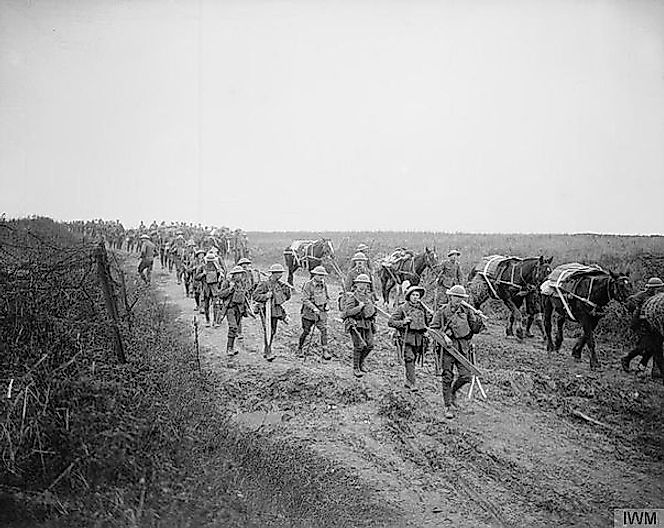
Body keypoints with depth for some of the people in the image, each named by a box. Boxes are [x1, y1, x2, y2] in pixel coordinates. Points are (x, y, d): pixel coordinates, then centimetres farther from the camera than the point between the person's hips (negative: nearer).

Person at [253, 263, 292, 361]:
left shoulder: (280, 284, 7)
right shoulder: (264, 284, -11)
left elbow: (286, 297, 16)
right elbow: (255, 296, -12)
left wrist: (287, 290, -4)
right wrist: (266, 296, -24)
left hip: (276, 311, 7)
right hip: (266, 310, -6)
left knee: (273, 332, 11)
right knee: (267, 331, -11)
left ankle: (265, 351, 26)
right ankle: (268, 353, -11)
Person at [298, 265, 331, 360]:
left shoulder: (324, 285, 6)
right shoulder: (308, 285, -12)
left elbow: (327, 297, 20)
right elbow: (305, 300, -17)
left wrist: (327, 305, 0)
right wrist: (314, 308, -26)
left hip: (321, 312, 4)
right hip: (309, 312, -4)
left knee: (324, 330, -10)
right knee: (306, 331, 7)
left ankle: (325, 352, -10)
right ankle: (300, 348, 29)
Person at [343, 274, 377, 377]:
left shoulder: (369, 296, 11)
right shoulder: (352, 297, -9)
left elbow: (373, 311, 23)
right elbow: (347, 312, -17)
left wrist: (373, 324, 20)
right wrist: (359, 307, -24)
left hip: (367, 324, 6)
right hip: (356, 324, -6)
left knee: (370, 345, 3)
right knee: (359, 346, -9)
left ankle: (361, 362, 26)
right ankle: (356, 368, 4)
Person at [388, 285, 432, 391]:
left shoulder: (422, 308, 12)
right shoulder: (402, 307, -2)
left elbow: (429, 320, 23)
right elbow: (390, 322, -4)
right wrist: (402, 322, -18)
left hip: (419, 338, 5)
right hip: (407, 337, -5)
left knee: (413, 359, 10)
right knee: (409, 359, -13)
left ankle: (408, 382, 24)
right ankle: (412, 383, -12)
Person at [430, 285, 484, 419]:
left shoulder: (466, 311, 8)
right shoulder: (442, 311, -1)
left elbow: (475, 330, 11)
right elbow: (433, 328, -3)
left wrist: (478, 320, -7)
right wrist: (444, 336, -16)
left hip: (463, 348, 3)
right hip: (448, 347, -3)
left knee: (465, 376, -3)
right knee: (447, 377, 0)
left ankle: (453, 391, 27)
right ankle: (448, 407, 10)